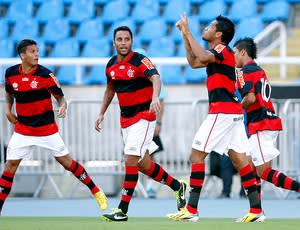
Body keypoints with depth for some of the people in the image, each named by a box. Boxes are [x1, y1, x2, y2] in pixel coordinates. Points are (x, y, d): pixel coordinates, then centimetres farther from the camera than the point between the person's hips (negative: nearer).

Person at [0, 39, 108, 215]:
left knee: (66, 161, 0)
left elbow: (60, 97, -9)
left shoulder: (45, 75, -13)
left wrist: (63, 107, -31)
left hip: (47, 128, -2)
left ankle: (96, 192, 13)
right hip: (23, 129, 2)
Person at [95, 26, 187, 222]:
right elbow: (110, 89, 22)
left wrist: (155, 97, -52)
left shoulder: (140, 61, -16)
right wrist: (101, 114, 18)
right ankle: (177, 186, 30)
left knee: (131, 159, -15)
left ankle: (123, 210, -13)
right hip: (125, 119, 7)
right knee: (143, 164, 9)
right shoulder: (111, 65, 5)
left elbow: (155, 78, -33)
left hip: (144, 116, -7)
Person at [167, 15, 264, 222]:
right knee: (239, 159, 6)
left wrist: (187, 32, -21)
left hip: (222, 110, -10)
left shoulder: (223, 50, -10)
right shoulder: (217, 53, 19)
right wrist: (185, 35, 20)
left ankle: (191, 209, -8)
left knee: (197, 155, -7)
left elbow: (202, 56, -30)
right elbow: (194, 62, 28)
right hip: (233, 112, 10)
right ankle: (256, 210, 1)